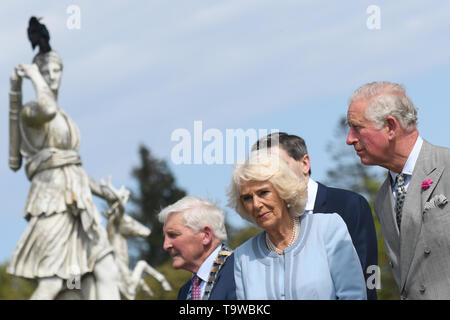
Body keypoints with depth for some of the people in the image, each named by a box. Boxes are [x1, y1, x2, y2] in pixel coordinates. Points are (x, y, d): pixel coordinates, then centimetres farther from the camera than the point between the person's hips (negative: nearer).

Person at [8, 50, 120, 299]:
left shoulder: (63, 119, 21)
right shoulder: (29, 112, -6)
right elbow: (48, 110, -32)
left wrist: (102, 193, 32)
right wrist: (35, 76, -15)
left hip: (76, 202, 8)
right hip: (52, 199, -8)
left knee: (107, 273, -2)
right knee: (51, 286, -12)